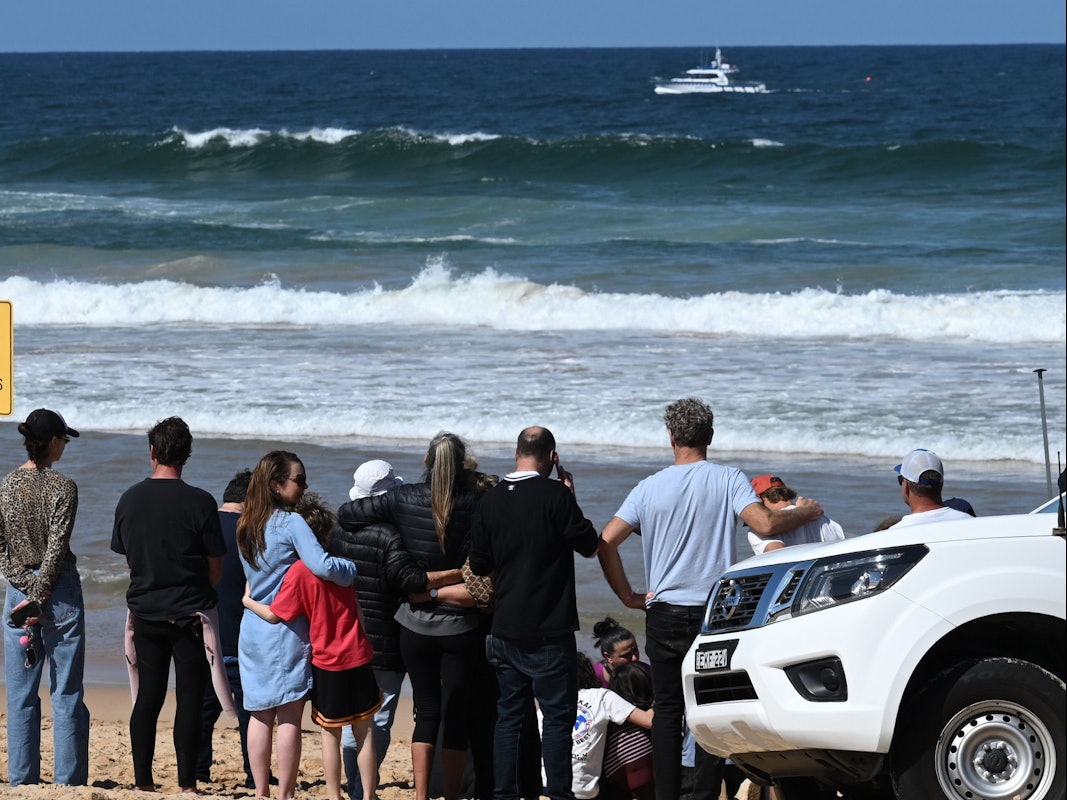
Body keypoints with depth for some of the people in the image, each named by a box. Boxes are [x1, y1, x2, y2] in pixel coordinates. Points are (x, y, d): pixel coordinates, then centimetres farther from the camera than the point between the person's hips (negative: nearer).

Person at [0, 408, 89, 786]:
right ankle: (69, 778, 2)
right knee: (66, 691, 2)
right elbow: (57, 547, -14)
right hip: (59, 589, -4)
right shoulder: (62, 486, -10)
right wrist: (40, 594, -10)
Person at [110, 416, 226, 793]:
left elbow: (127, 556, 9)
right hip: (189, 616, -4)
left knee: (147, 698, 10)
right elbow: (215, 567, -5)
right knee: (189, 699, 0)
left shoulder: (129, 500, 0)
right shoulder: (199, 503, -11)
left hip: (145, 612, 4)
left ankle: (143, 781, 11)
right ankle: (186, 784, -2)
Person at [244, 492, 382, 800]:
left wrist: (248, 601, 5)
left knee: (331, 736, 6)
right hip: (358, 659, 3)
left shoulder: (299, 572, -12)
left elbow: (274, 615, -12)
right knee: (364, 734, 7)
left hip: (327, 664, -3)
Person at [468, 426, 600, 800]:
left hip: (505, 629, 5)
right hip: (550, 631, -5)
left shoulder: (491, 499, 3)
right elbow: (590, 545, -6)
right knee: (557, 714, 1)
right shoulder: (555, 495, -13)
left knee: (509, 713, 11)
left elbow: (479, 565, 9)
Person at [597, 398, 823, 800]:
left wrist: (628, 596, 3)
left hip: (664, 614, 2)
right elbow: (765, 524, -18)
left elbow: (606, 542, -5)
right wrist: (805, 513, 0)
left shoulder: (650, 487, 1)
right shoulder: (728, 480, -5)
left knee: (667, 711, 9)